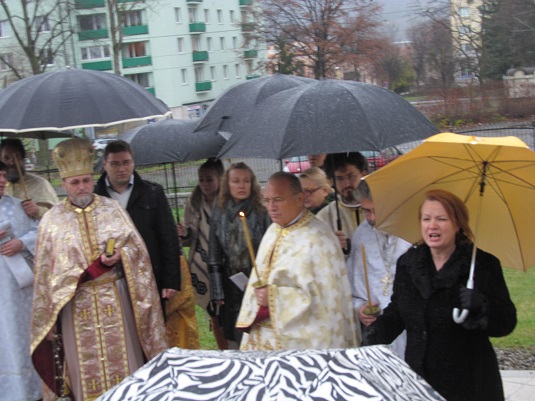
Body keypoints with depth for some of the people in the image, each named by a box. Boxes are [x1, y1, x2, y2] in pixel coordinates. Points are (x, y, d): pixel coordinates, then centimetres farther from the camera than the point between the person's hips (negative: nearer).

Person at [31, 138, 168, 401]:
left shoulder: (113, 209, 3)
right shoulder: (52, 220, 0)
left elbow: (136, 249, 1)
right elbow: (48, 270, -1)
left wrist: (118, 256, -18)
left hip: (115, 299, 1)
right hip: (76, 304, 0)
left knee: (123, 359, 4)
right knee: (87, 368, 4)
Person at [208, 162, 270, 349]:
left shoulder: (262, 213, -3)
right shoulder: (219, 214, 4)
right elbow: (214, 256, 6)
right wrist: (217, 291, 2)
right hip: (230, 286, 2)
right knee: (234, 343, 9)